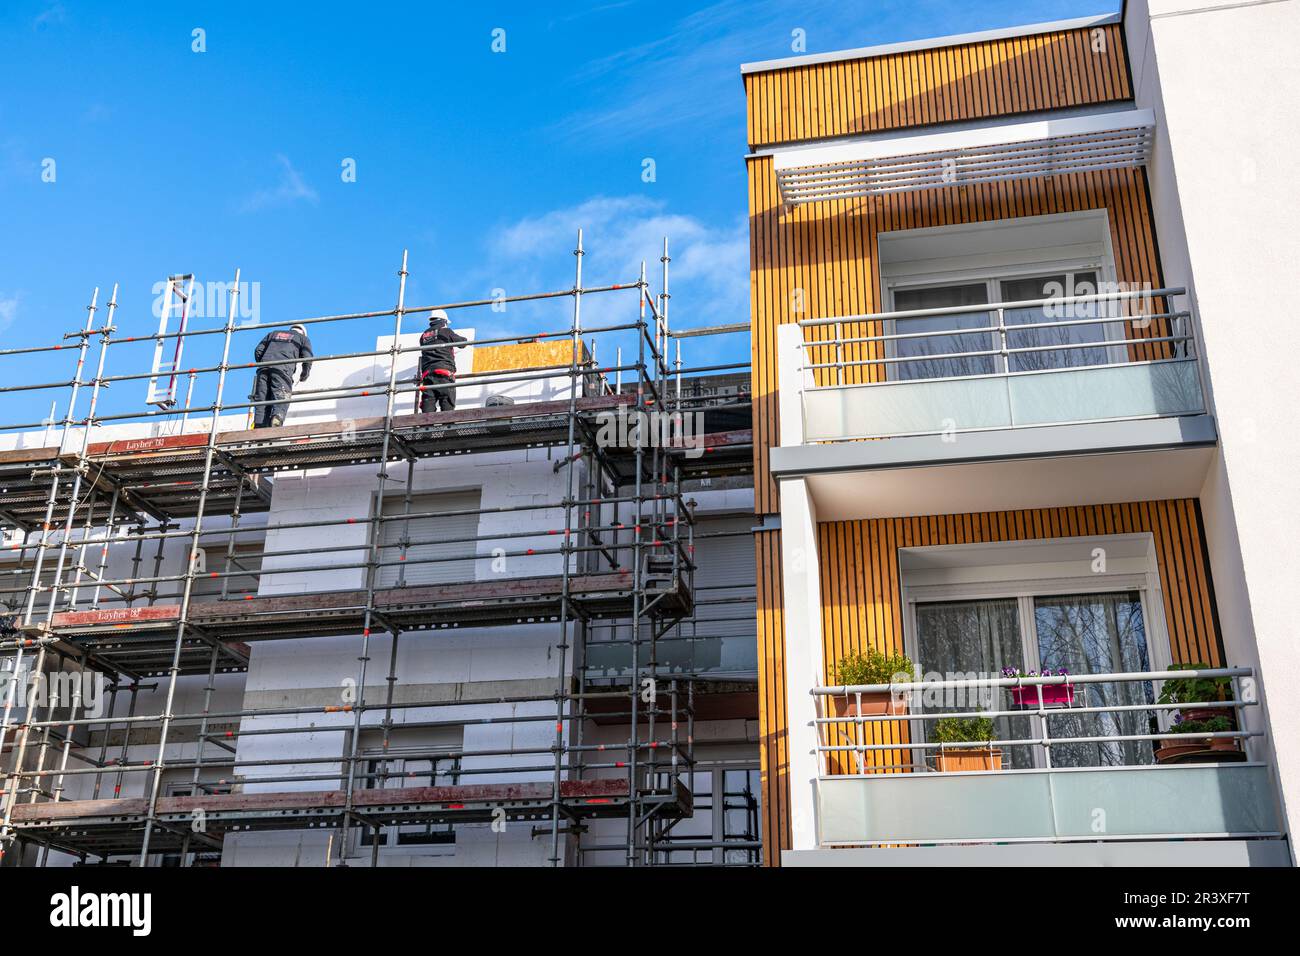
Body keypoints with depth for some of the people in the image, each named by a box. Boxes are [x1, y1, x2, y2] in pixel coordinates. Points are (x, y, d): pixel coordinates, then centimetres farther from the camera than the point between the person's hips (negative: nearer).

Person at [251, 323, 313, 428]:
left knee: (262, 403, -1)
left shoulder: (273, 334, 35)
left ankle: (259, 429, -17)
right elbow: (307, 358, 10)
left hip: (264, 369, 3)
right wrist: (304, 375, 25)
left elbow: (258, 351, 23)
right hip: (282, 370, -3)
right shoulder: (303, 338, 25)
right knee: (281, 402, -14)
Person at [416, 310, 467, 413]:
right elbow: (462, 342, 18)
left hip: (427, 373, 4)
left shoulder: (424, 336, 22)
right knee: (447, 406, -11)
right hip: (444, 370, -4)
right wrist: (465, 339, 43)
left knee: (428, 406, -6)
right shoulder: (445, 331, 8)